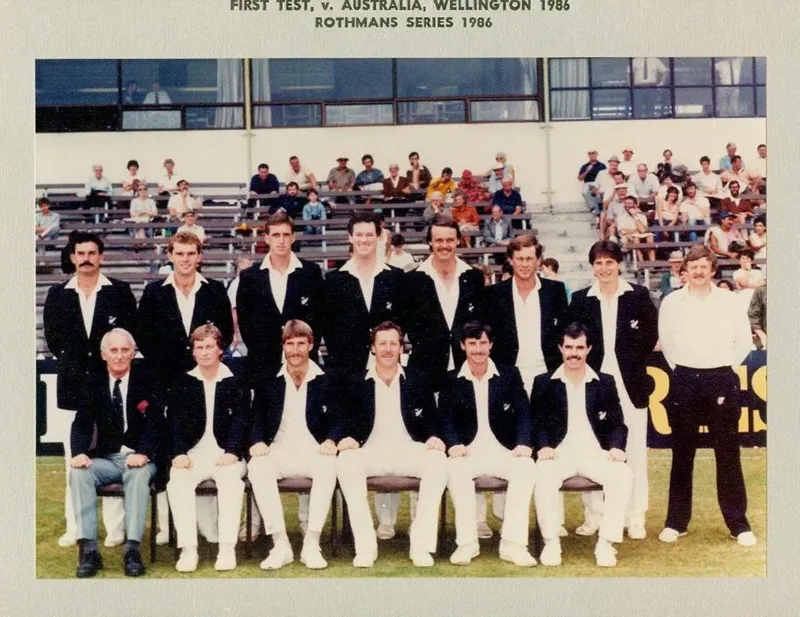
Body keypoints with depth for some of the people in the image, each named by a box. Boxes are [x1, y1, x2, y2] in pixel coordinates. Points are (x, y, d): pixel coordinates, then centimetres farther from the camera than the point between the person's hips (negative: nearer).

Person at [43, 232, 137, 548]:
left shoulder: (120, 292, 2)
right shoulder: (57, 294, 9)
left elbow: (131, 333, 4)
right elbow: (52, 336, 15)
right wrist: (71, 361, 9)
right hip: (73, 385, 2)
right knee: (75, 459, 5)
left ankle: (115, 528, 4)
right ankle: (75, 527, 11)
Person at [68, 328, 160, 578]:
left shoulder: (146, 381, 1)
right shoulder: (94, 384, 10)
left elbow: (155, 423, -9)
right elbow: (82, 423, 2)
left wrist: (143, 453, -27)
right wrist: (79, 452, -19)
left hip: (138, 459, -3)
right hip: (106, 459, 3)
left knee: (139, 473, -36)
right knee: (78, 472, -27)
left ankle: (132, 549, -37)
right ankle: (89, 550, -30)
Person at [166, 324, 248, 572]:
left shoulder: (236, 381, 8)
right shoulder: (183, 382, 13)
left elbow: (240, 420, -2)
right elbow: (175, 421, 4)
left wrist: (232, 452, -18)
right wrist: (179, 453, -13)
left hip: (225, 454, -1)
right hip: (193, 454, 2)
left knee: (231, 479, -33)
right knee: (177, 480, -30)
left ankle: (228, 548, -29)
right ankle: (187, 549, -28)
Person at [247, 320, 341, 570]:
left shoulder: (326, 380, 6)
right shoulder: (267, 380, 9)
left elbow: (338, 421, 6)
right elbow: (256, 419, 11)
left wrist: (331, 440, -16)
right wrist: (257, 442, -11)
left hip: (314, 451, -1)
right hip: (279, 451, 1)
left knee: (328, 466, -36)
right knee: (257, 466, -33)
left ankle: (311, 544, -27)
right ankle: (280, 544, -26)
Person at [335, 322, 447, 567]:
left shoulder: (417, 380, 13)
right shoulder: (356, 383, 12)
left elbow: (431, 420, 13)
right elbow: (348, 422, 11)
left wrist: (433, 437, -9)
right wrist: (350, 438, -11)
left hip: (409, 450, 0)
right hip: (371, 451, 0)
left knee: (438, 461, -32)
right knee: (346, 462, -33)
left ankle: (421, 545, -26)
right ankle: (365, 547, -29)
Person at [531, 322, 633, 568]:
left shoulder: (605, 382, 13)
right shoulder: (543, 383, 9)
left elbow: (617, 423, 10)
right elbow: (536, 423, 5)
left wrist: (617, 447, -11)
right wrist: (543, 446, -15)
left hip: (595, 451, 1)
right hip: (558, 452, -1)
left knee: (623, 475, -29)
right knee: (543, 475, -35)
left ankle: (605, 543, -20)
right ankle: (551, 542, -22)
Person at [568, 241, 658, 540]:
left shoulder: (639, 296, 3)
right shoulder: (580, 299, 6)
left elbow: (650, 335, 6)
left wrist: (633, 362, 3)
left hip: (630, 383, -1)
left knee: (634, 450, 2)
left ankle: (635, 518, 10)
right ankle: (594, 516, 12)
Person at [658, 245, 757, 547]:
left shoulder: (729, 301, 0)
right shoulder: (671, 302, 2)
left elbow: (744, 340, 7)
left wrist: (728, 367, 6)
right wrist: (679, 369, 11)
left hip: (721, 381, -1)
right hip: (684, 382, 1)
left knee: (728, 454, 2)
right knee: (682, 454, 6)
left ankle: (739, 524, 11)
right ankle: (676, 521, 14)